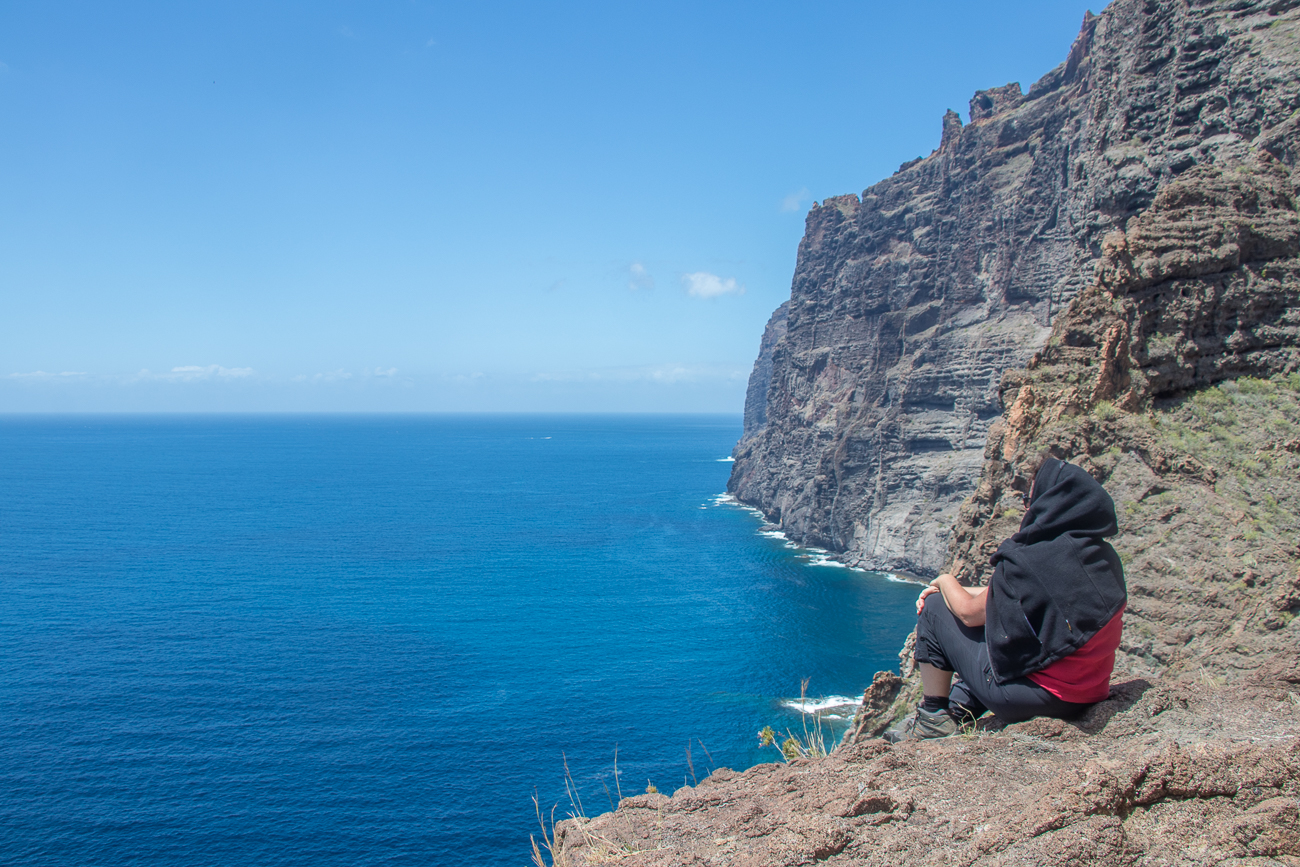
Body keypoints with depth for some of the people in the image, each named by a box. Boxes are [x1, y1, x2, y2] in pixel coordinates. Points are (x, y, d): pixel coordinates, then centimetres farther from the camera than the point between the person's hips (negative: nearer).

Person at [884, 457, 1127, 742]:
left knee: (934, 608, 3)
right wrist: (955, 589, 14)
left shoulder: (1031, 560, -23)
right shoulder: (1104, 556, 2)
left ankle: (933, 716, 12)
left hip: (1039, 695, -8)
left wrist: (945, 581, 11)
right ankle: (958, 708, 29)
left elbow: (969, 612, -8)